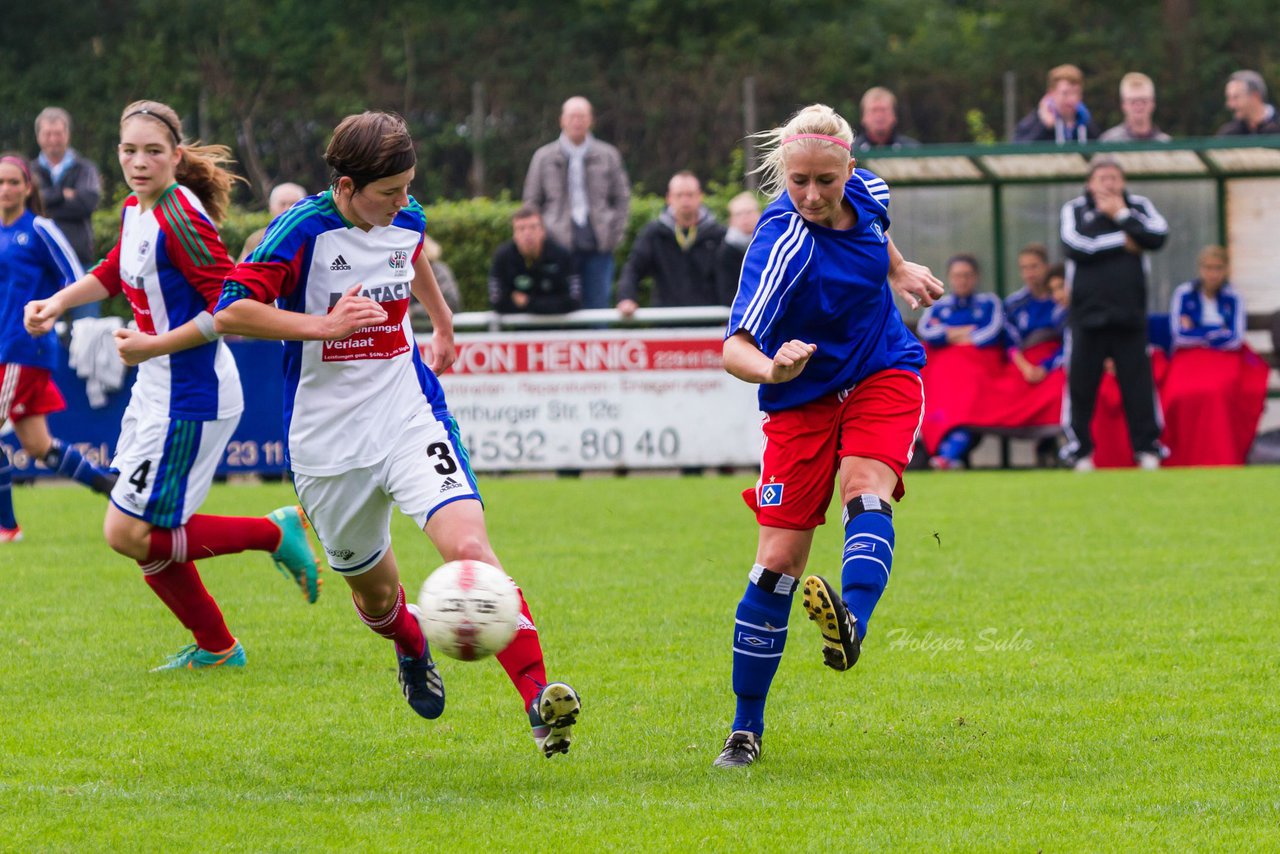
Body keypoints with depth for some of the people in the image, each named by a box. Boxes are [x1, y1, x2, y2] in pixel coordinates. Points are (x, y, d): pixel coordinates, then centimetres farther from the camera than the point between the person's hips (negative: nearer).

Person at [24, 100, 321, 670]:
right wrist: (56, 303, 14)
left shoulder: (180, 218, -20)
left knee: (128, 533, -9)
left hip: (190, 399, -9)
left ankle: (273, 533, 1)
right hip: (154, 392, 9)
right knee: (144, 536, 13)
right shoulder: (135, 211, 7)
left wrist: (155, 345, -21)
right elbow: (113, 273, 28)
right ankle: (215, 647, 28)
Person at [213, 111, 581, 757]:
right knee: (373, 589, 14)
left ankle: (538, 700, -27)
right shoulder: (305, 230, -14)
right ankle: (413, 649, 52)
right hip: (328, 442, -2)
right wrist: (324, 325, -25)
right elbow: (229, 312, -19)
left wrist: (442, 322, 44)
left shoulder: (405, 221, 2)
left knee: (469, 546, -22)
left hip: (411, 418, 2)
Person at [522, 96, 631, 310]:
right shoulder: (544, 158, 8)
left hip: (598, 246, 1)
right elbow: (532, 202, 12)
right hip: (560, 244, -1)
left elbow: (622, 198, 14)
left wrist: (616, 233, 2)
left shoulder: (608, 156, 10)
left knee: (598, 307, 0)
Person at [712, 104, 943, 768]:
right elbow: (734, 348, -35)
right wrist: (770, 368, -53)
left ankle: (851, 624, -53)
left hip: (883, 377, 4)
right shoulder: (781, 247, -27)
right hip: (804, 398, -3)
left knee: (866, 493, -27)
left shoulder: (865, 191, -8)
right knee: (777, 562, -6)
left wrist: (899, 269, 24)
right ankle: (746, 729, 7)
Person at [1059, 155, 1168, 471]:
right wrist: (1122, 241, -6)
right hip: (1088, 312, -1)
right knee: (1081, 383, 0)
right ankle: (1080, 449, 9)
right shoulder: (1075, 209, 6)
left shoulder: (1138, 206, 10)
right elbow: (1076, 246, -12)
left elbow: (1159, 235, -7)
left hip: (1130, 314, 1)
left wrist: (1122, 215, -6)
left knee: (1138, 381, 0)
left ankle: (1147, 447, 5)